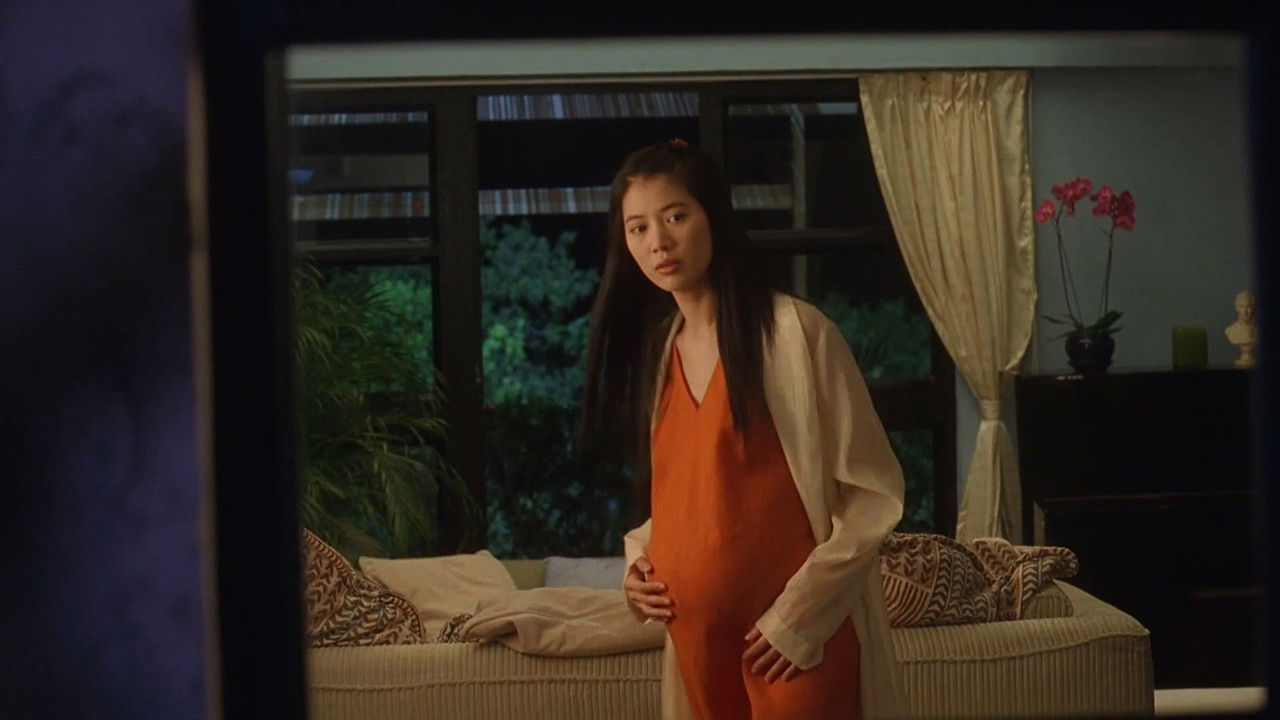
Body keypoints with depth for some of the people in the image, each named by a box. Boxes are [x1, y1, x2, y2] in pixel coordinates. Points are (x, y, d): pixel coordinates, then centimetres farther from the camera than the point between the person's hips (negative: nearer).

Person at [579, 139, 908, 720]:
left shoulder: (794, 331, -10)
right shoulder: (654, 348, 10)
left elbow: (873, 493, -9)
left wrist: (799, 613, -13)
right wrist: (639, 558, 3)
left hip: (796, 637, -6)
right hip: (696, 637, 6)